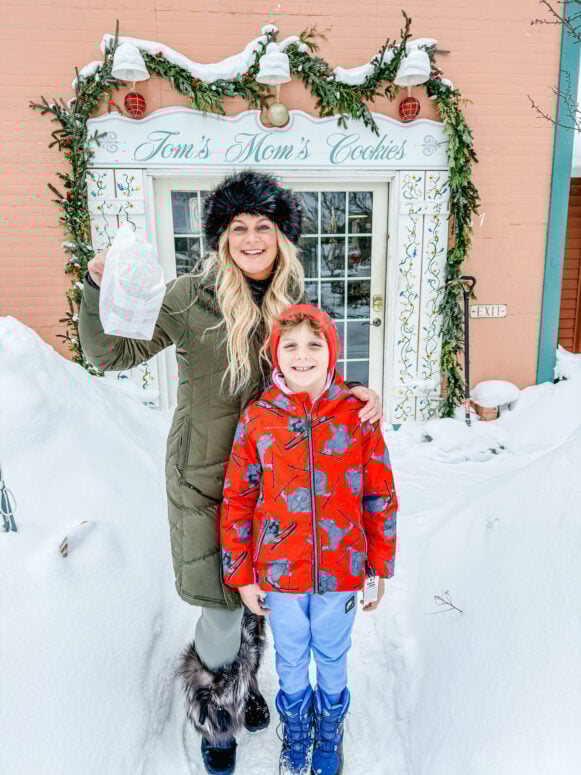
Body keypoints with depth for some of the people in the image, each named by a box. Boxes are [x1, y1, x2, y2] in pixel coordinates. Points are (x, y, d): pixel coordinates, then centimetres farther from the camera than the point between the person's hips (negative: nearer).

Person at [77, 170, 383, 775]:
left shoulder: (292, 300, 0)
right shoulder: (191, 298, -13)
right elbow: (111, 353, -9)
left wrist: (357, 394, -11)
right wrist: (100, 290, -27)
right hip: (206, 476, -4)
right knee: (225, 606, 2)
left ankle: (245, 683, 51)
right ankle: (213, 715, 35)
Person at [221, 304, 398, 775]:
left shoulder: (358, 414, -10)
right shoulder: (257, 418, -10)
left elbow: (381, 497, -2)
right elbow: (237, 501, -3)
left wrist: (381, 567, 2)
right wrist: (242, 574, 0)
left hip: (341, 572, 0)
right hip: (279, 573, 0)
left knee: (332, 660, 22)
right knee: (291, 663, 22)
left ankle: (330, 736, 52)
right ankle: (295, 737, 51)